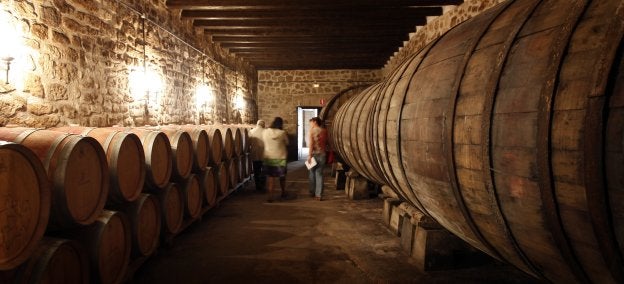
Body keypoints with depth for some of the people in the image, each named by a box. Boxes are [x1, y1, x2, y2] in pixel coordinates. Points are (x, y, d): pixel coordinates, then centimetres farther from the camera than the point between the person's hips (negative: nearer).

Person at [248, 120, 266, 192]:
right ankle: (263, 187, 11)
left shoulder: (251, 132, -5)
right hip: (264, 155, -2)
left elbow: (249, 143, -2)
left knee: (256, 172, 12)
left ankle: (258, 187, 17)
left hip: (255, 155, 2)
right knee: (264, 172, 10)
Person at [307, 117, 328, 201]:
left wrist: (309, 155, -16)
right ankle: (319, 195, -1)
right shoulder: (324, 131, 6)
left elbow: (311, 143, -14)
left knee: (312, 173, 15)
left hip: (314, 154, -3)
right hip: (322, 154, 3)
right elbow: (326, 143, 7)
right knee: (319, 175, 5)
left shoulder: (312, 130, -5)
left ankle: (312, 192, 24)